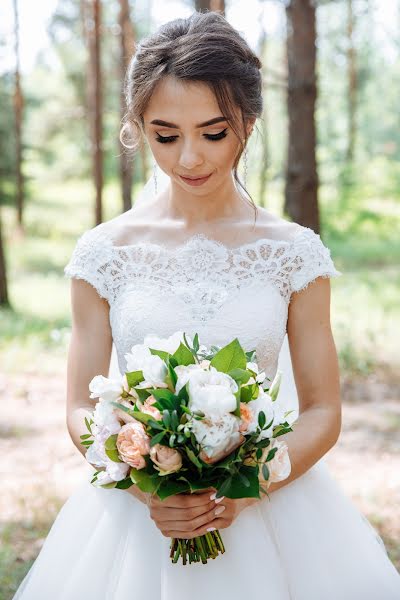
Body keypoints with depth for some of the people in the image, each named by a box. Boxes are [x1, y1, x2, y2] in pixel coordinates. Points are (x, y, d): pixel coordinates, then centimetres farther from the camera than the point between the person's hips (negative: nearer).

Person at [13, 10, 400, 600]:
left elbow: (323, 412, -1)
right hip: (134, 504, 0)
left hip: (265, 501, 0)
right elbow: (82, 409, 0)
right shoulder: (105, 252, -3)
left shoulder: (294, 253, -3)